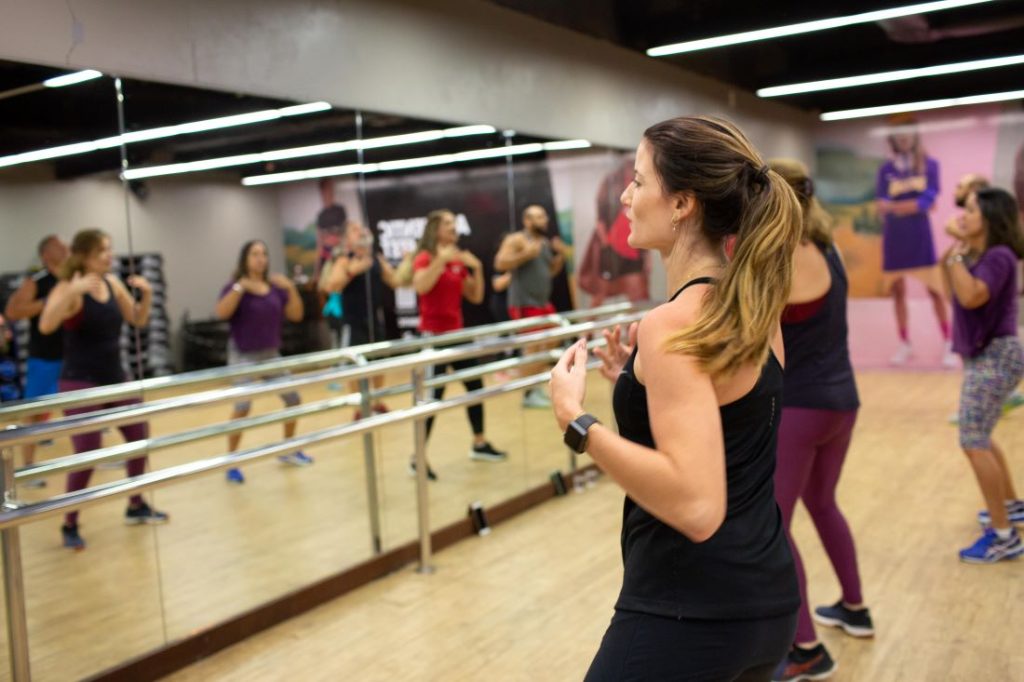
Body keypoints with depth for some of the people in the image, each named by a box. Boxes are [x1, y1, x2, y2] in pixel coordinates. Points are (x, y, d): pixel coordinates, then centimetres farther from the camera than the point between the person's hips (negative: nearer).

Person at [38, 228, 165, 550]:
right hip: (81, 384, -7)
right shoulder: (69, 288, -14)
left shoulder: (113, 283, 5)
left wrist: (147, 294, -4)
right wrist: (74, 290, -37)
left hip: (116, 379, 7)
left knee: (140, 438, 12)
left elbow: (138, 321, 14)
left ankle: (136, 506, 31)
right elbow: (46, 326, -31)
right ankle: (69, 525, 10)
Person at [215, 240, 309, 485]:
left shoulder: (276, 288, 4)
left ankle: (288, 450, 29)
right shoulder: (236, 287, -9)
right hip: (244, 357, -6)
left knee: (293, 400, 9)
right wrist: (240, 287, -32)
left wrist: (291, 288, -11)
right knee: (243, 406, -19)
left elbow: (296, 315, 2)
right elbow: (221, 313, -25)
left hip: (271, 355, 6)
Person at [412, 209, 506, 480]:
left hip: (457, 334, 8)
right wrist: (441, 259, -30)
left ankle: (479, 445, 29)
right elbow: (420, 287, -29)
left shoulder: (459, 261, 11)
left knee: (475, 387, 13)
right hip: (433, 336, -8)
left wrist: (477, 268, -3)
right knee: (433, 396, -9)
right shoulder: (425, 258, -9)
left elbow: (476, 297, 10)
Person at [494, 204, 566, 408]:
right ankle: (529, 394, -4)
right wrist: (526, 254, -25)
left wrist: (561, 255, 6)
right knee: (533, 348, -11)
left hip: (543, 303, 9)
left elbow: (551, 271, 23)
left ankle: (537, 388, 24)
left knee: (549, 345, 13)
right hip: (524, 304, -9)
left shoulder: (545, 242, 14)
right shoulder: (516, 240, -10)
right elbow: (500, 263, -21)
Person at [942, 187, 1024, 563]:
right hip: (982, 356, 10)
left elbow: (971, 297, -31)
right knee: (979, 437, 24)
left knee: (972, 442, -12)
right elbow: (958, 298, 19)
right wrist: (947, 263, 9)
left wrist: (957, 255, -21)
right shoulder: (978, 256, 10)